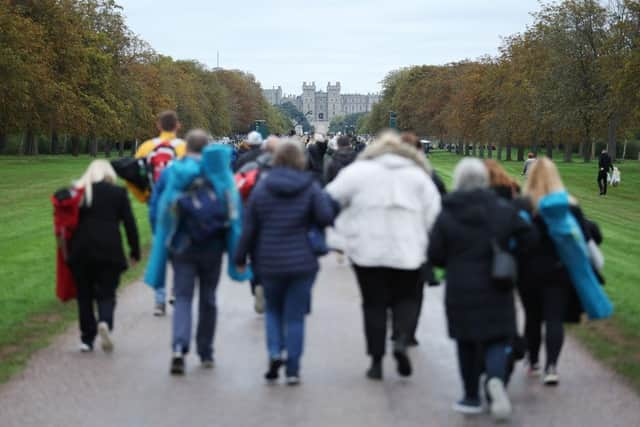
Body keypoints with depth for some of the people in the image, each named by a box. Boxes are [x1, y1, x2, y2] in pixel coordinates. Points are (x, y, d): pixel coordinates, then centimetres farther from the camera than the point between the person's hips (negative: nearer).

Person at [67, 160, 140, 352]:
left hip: (81, 251, 1)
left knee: (84, 294, 11)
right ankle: (105, 322, -25)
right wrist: (135, 252, 7)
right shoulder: (119, 193, 4)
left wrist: (67, 250, 12)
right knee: (106, 293, 4)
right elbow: (130, 224, 2)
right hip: (109, 251, -1)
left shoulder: (79, 191, 8)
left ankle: (87, 338, 11)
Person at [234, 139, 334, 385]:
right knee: (295, 316, 5)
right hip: (302, 262, -1)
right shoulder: (310, 187, -5)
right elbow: (326, 217, -15)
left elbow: (249, 226, -1)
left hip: (269, 263, 1)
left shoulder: (262, 187, -2)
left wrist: (241, 257, 8)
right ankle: (292, 370, 4)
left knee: (273, 310, 20)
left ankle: (274, 352, -1)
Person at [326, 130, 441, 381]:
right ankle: (401, 341, -11)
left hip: (369, 250, -1)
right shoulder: (418, 174, 7)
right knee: (405, 298, 16)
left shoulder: (360, 170, 1)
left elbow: (329, 200, -1)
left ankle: (376, 361, 8)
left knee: (374, 304, 8)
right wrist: (430, 247, 11)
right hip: (407, 251, 1)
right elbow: (434, 214, 3)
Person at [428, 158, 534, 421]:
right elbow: (526, 238, -2)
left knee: (467, 344, 12)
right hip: (496, 290, 1)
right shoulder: (503, 210, -4)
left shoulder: (447, 215, -8)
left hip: (461, 290, 0)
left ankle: (472, 397, 17)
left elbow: (435, 255, -7)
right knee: (497, 339, 6)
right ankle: (496, 379, -23)